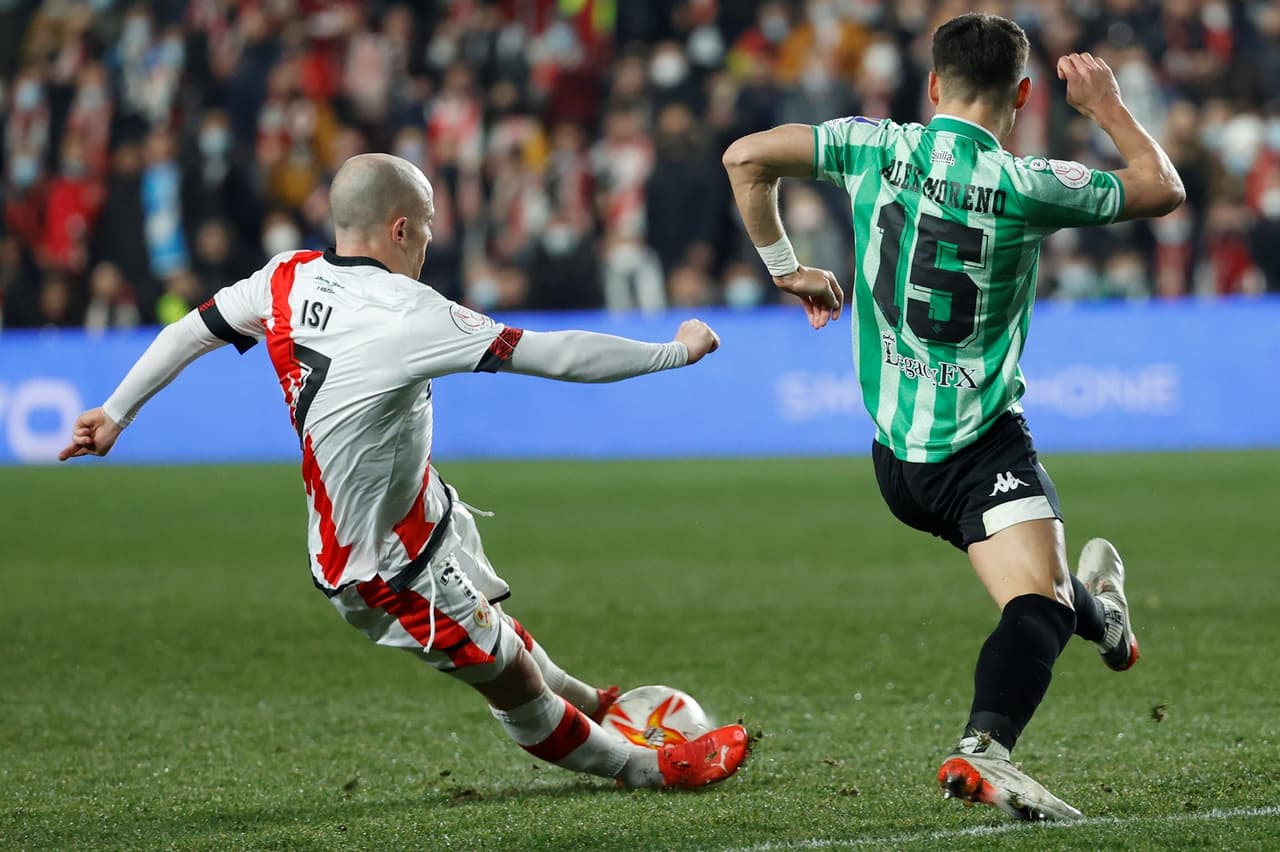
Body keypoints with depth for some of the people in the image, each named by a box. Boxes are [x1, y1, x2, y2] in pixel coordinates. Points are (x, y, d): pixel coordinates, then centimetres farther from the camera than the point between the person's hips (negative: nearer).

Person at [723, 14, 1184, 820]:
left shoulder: (876, 147, -2)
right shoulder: (1024, 185, -13)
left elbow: (746, 158, 3)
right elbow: (1163, 188, 1)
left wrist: (785, 266, 13)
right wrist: (1109, 105, 16)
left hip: (896, 454, 6)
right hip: (983, 445, -6)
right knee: (1038, 604, -17)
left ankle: (1101, 616, 54)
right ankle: (982, 748, -38)